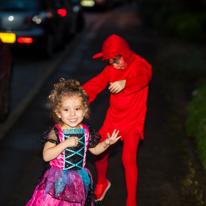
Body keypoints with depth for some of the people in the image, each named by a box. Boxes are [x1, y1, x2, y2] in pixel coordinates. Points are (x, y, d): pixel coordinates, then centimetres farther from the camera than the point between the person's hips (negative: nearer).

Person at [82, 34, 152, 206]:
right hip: (113, 119, 5)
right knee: (99, 153, 5)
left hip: (132, 122, -5)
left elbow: (143, 78, -37)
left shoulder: (141, 66, -13)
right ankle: (102, 182, 37)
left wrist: (125, 83, -59)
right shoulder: (111, 69, 2)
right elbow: (95, 84, -10)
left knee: (128, 159, -12)